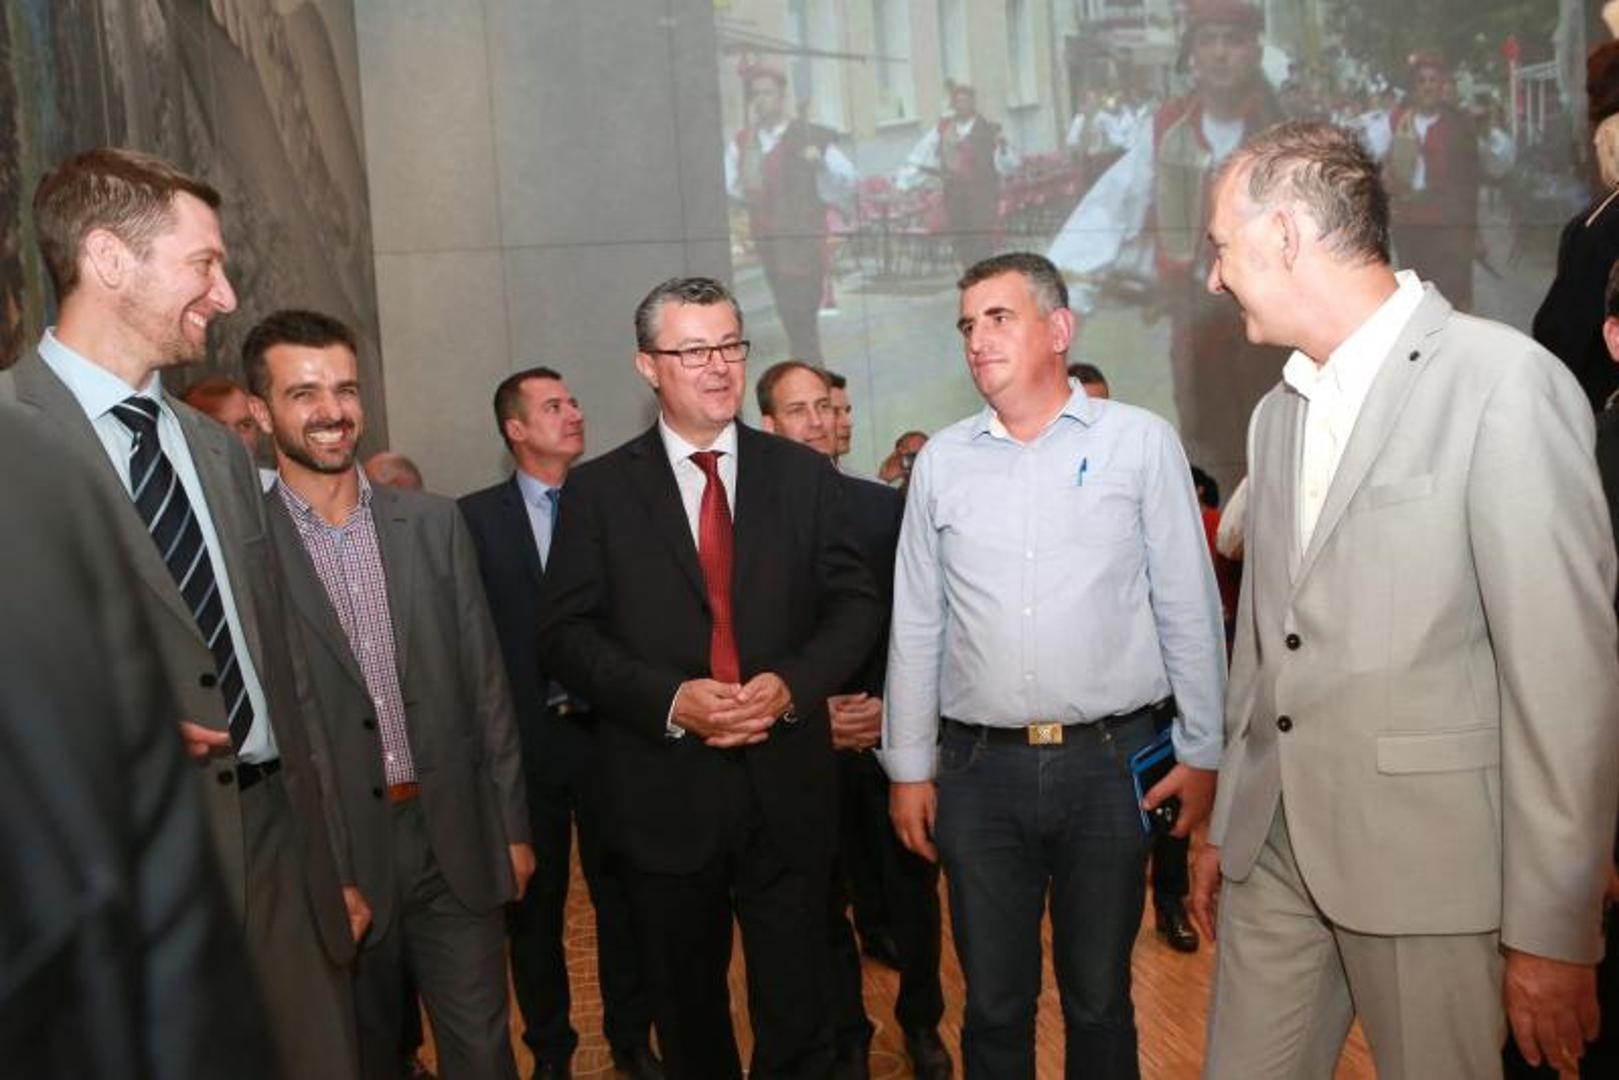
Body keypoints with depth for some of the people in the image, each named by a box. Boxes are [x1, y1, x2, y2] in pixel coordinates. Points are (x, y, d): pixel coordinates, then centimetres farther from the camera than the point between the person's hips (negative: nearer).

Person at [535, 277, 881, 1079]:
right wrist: (670, 699, -18)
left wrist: (792, 683, -14)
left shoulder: (804, 475, 5)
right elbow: (566, 634, -4)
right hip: (665, 794, 0)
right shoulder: (598, 489, 1)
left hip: (787, 790, 1)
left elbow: (854, 604, 4)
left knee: (797, 1014, 9)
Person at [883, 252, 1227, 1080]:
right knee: (993, 1004, 14)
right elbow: (915, 627, 7)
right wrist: (907, 766, 7)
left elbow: (1189, 610, 1)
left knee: (1099, 1001, 13)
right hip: (980, 765, 2)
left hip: (1109, 760, -1)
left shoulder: (1140, 442, -1)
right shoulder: (941, 461, 5)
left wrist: (1202, 752, 1)